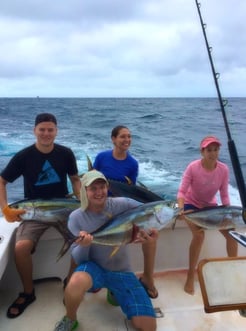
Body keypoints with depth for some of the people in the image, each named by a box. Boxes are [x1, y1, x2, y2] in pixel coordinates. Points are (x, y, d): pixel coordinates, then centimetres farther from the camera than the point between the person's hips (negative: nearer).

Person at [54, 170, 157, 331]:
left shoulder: (121, 204, -14)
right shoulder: (76, 217, -12)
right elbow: (78, 259, -12)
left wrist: (150, 231, -23)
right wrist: (83, 245, -35)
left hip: (122, 272, 2)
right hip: (94, 267, -1)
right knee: (75, 283, -39)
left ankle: (114, 291, 21)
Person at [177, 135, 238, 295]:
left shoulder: (223, 169, -16)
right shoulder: (193, 167, -26)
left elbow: (224, 195, -8)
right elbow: (182, 192, -27)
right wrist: (181, 209, -43)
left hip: (210, 205, 4)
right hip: (192, 204, -4)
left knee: (231, 233, -8)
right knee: (199, 235, -28)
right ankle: (190, 277, -13)